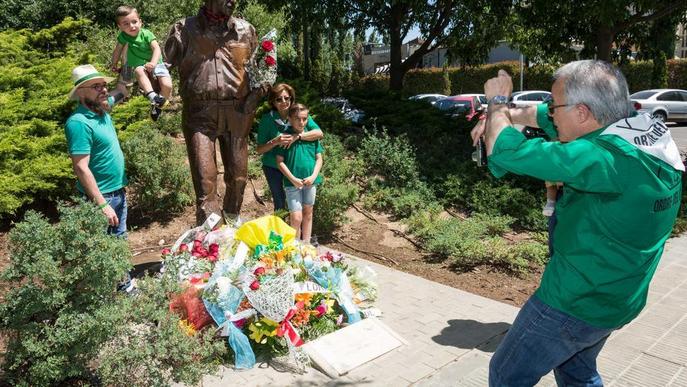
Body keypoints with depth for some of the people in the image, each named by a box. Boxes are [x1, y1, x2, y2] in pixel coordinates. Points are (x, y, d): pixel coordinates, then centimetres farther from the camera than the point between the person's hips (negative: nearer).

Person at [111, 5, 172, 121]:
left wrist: (153, 63, -38)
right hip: (138, 65, 1)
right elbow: (117, 51, 12)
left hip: (155, 63, -1)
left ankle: (159, 105, 2)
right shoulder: (123, 36, -4)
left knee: (167, 86, -24)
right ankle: (152, 96, -53)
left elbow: (156, 48, -22)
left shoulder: (146, 34, -12)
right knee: (140, 71, -38)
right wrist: (114, 65, 21)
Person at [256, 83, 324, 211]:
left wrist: (297, 136, -31)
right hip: (273, 167, -2)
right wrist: (274, 142, -30)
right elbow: (260, 150, -11)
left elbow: (319, 133, -20)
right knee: (280, 204, 9)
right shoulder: (267, 118, -13)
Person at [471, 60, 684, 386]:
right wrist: (503, 115, -2)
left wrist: (497, 102, -14)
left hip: (573, 304, -8)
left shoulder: (607, 157, -33)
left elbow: (505, 152, -32)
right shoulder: (647, 129, -5)